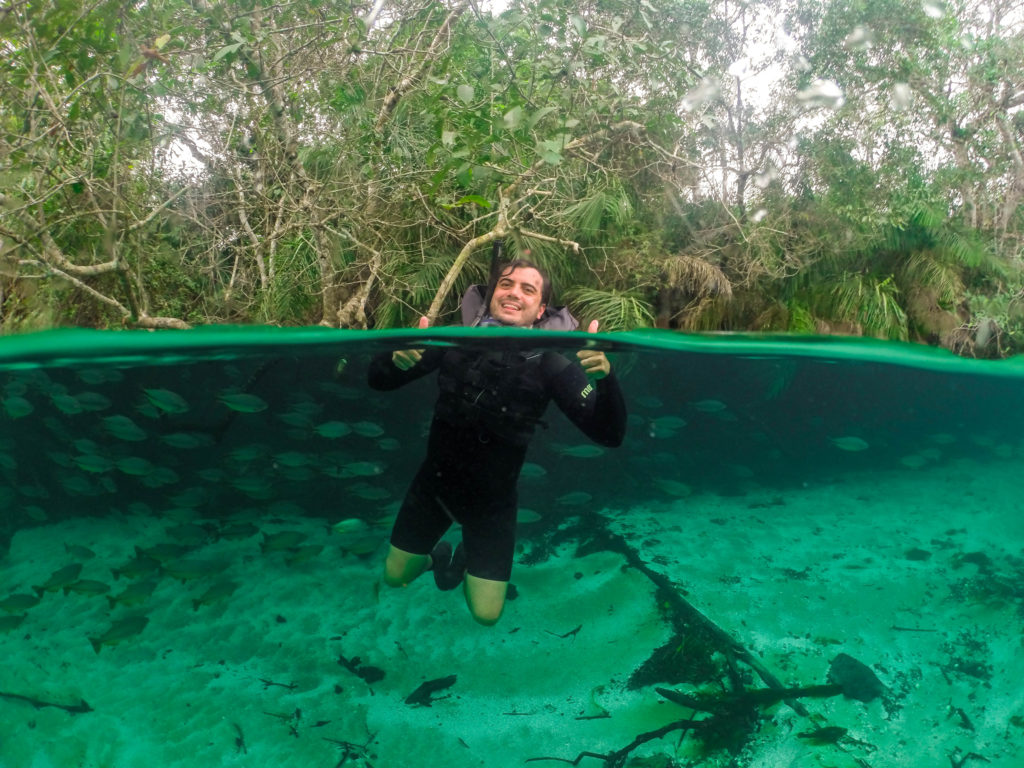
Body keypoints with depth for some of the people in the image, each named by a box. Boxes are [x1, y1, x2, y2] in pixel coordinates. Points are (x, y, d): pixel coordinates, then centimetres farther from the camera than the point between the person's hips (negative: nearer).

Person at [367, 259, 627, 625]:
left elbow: (609, 435, -24)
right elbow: (378, 380, -10)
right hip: (434, 482, 2)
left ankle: (466, 558, 35)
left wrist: (605, 378, -43)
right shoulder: (456, 341, -15)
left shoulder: (551, 365, -19)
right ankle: (438, 556, 48)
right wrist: (397, 358, -34)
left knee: (486, 614, 3)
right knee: (394, 576, 14)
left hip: (492, 498, -1)